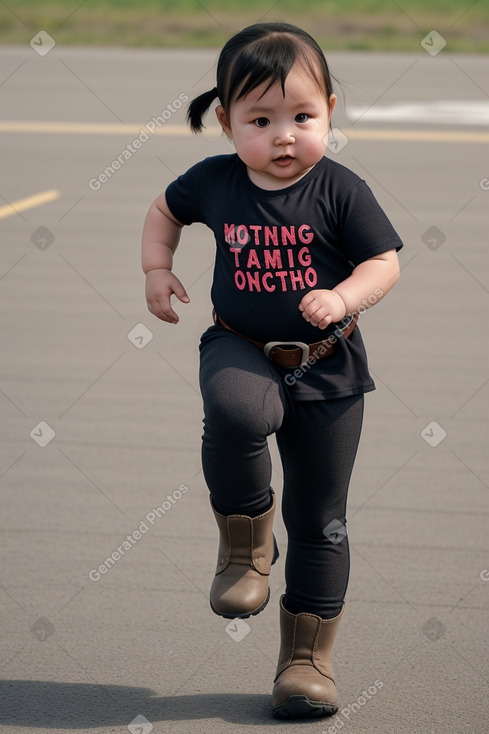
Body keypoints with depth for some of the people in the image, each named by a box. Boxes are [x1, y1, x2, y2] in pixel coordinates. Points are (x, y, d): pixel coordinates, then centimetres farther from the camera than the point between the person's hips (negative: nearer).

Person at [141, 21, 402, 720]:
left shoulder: (340, 190, -9)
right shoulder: (214, 181, -3)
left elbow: (384, 261, -7)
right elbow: (165, 210, 17)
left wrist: (343, 298, -25)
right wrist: (157, 268, 3)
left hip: (326, 368, 0)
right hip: (240, 349, 0)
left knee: (320, 518, 6)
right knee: (236, 410, -38)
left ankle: (308, 657, 21)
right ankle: (245, 543, -12)